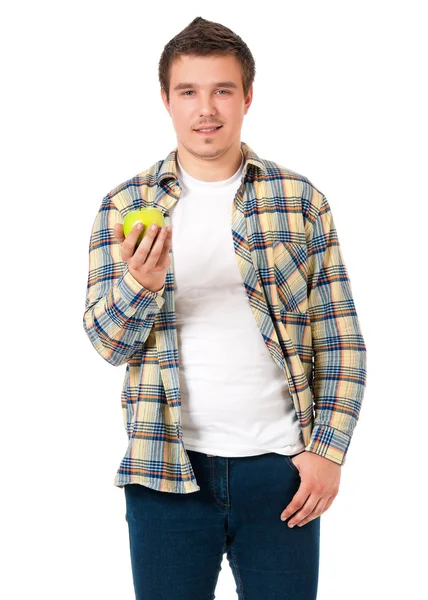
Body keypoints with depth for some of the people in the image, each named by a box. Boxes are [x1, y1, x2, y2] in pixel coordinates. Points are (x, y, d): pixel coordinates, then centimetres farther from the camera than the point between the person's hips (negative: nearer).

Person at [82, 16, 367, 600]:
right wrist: (140, 283, -20)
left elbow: (339, 340, 4)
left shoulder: (302, 200, 3)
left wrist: (328, 449, -4)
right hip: (167, 465, 0)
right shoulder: (124, 206, 4)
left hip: (280, 464, 0)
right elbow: (108, 342, 0)